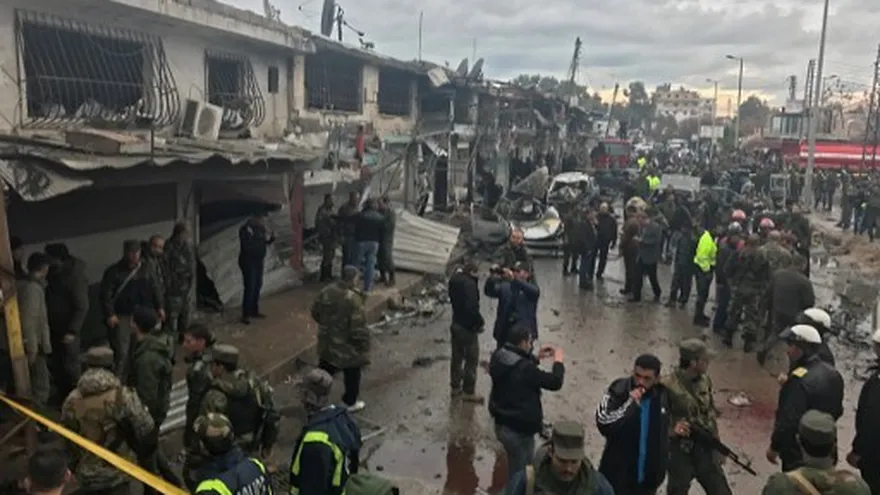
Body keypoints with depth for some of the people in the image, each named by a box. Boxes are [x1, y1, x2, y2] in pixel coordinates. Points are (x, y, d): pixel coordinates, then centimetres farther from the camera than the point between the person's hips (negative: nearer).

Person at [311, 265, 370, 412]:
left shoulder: (326, 291, -6)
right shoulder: (353, 298, -27)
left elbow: (315, 311, 7)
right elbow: (358, 326, -25)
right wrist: (363, 342, -9)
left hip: (327, 340, 6)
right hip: (347, 344, -6)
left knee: (325, 369, 22)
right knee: (352, 374, 15)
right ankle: (351, 402, 30)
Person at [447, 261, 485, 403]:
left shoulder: (455, 279, 2)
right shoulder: (469, 284, -23)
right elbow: (472, 308, -28)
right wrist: (480, 323, -13)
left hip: (456, 324, 8)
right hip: (468, 327, -8)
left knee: (457, 357, 18)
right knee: (472, 360, 4)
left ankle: (455, 387, 29)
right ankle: (468, 392, 12)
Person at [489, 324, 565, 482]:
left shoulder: (498, 357, -5)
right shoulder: (525, 369, -29)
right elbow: (555, 382, -18)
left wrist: (536, 358, 11)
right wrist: (558, 361, -2)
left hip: (501, 425, 9)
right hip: (519, 430, -8)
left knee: (515, 469, 27)